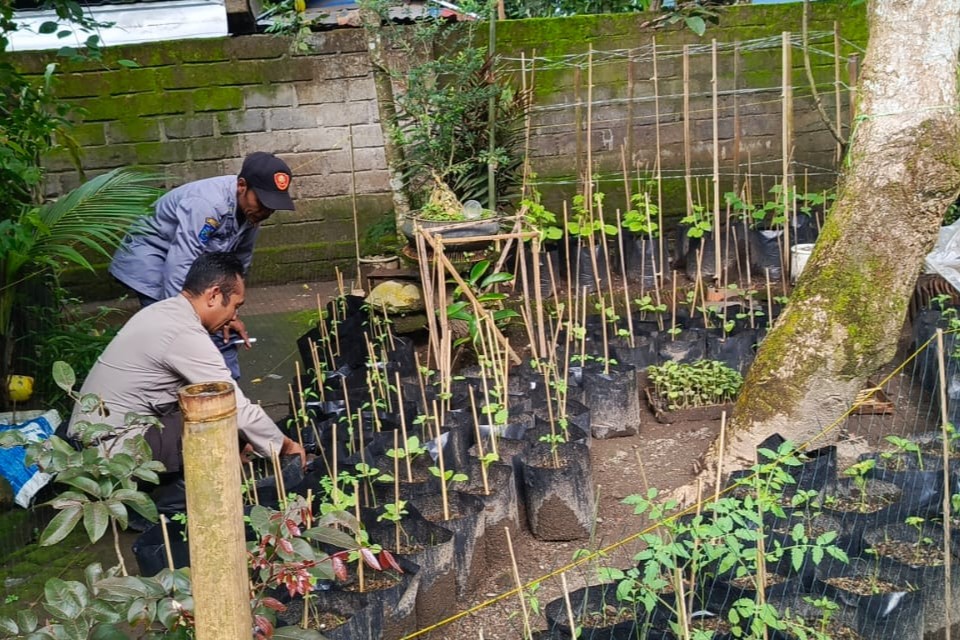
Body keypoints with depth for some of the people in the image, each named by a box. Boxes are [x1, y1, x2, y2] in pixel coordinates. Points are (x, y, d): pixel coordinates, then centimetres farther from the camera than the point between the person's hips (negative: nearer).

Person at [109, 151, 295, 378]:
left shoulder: (251, 209, -8)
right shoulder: (207, 205, -35)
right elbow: (179, 268, -36)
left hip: (198, 261, 8)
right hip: (153, 255, -8)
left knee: (220, 330, 5)